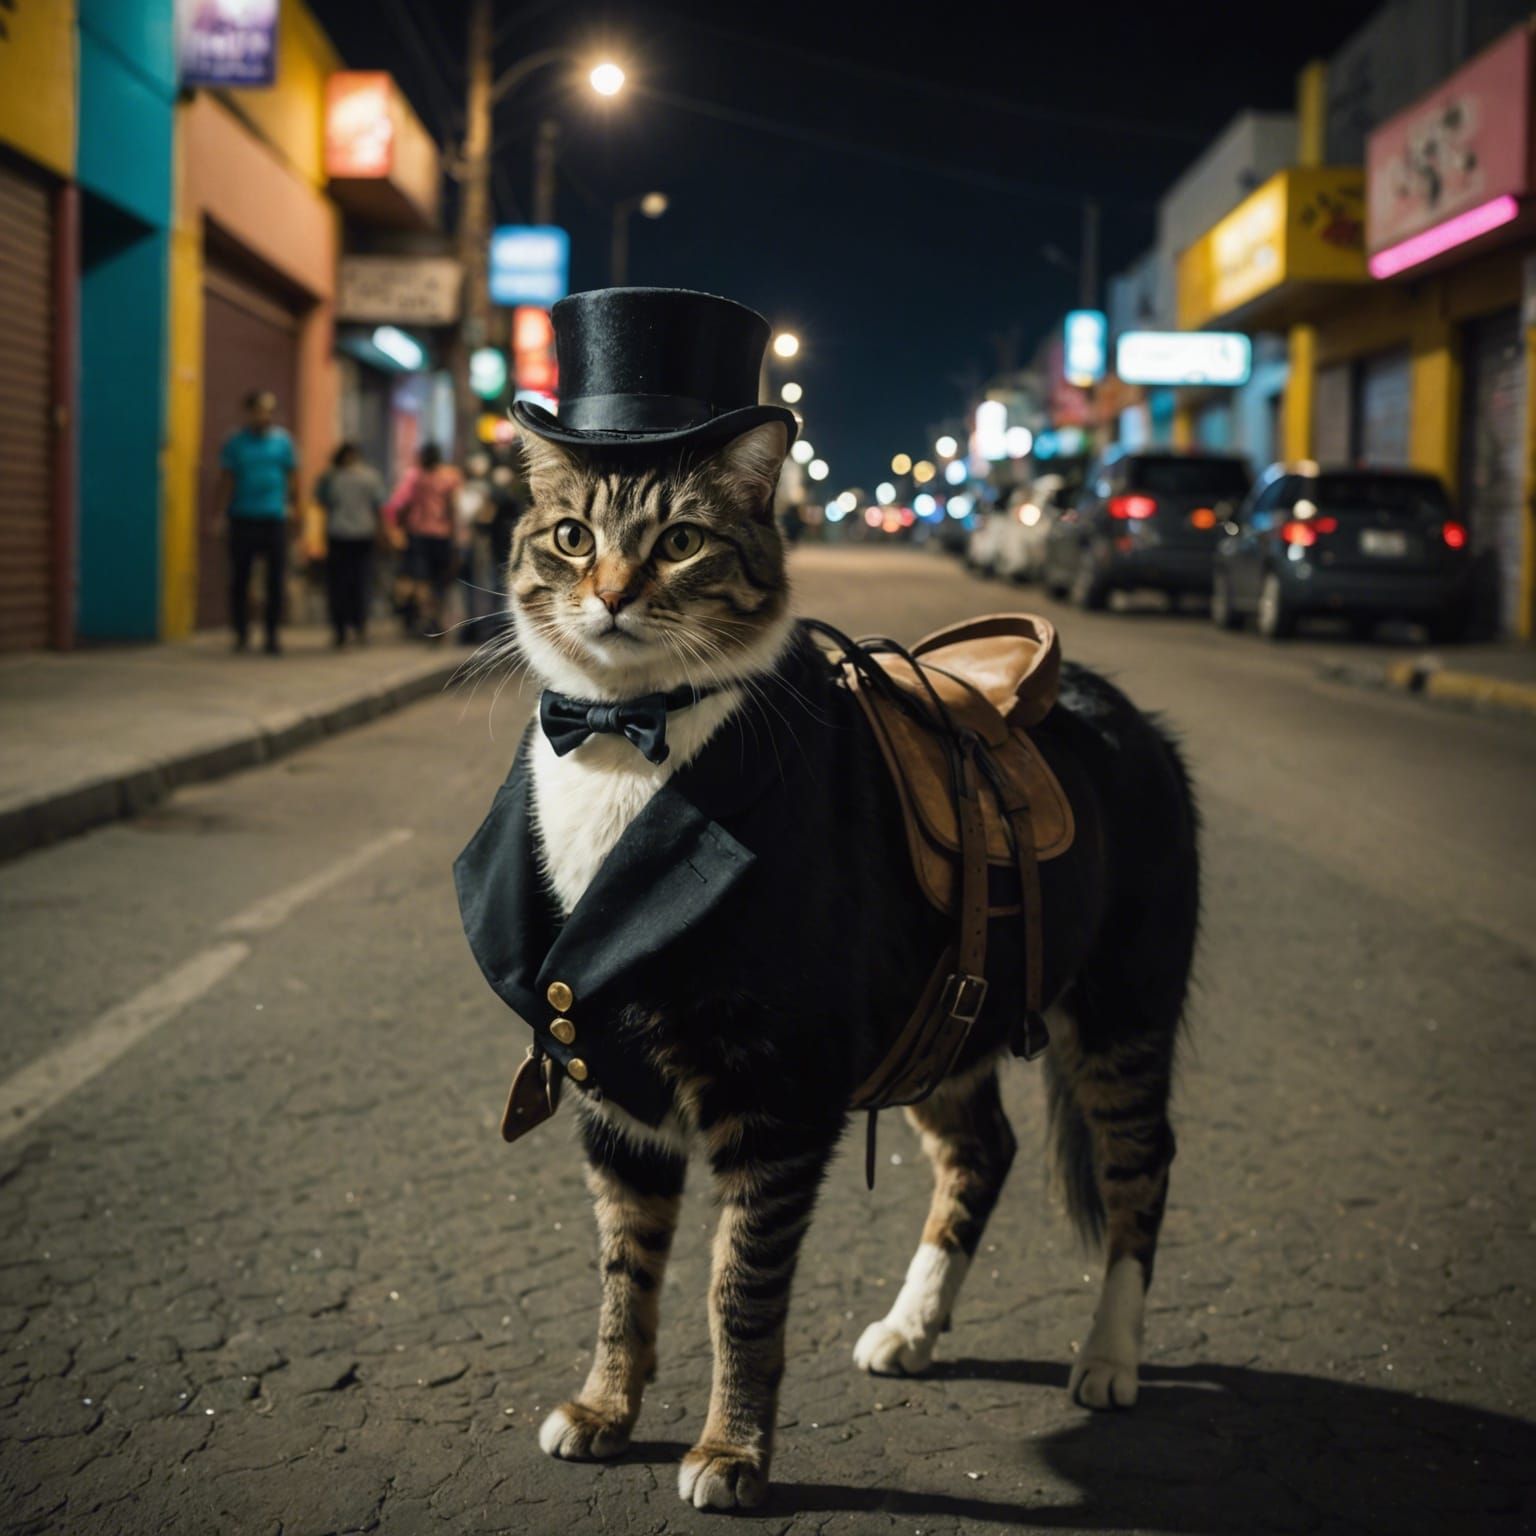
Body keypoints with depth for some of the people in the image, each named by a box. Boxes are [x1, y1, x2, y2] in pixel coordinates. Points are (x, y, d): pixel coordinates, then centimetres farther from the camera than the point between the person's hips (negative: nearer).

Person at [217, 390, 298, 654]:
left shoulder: (282, 441, 7)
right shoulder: (235, 442, 3)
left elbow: (292, 476, 12)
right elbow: (226, 480, 2)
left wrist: (293, 505, 5)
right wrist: (221, 512, -4)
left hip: (274, 518, 1)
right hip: (242, 519, -1)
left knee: (276, 579, -1)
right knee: (239, 577, 2)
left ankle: (272, 635, 7)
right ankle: (241, 631, 15)